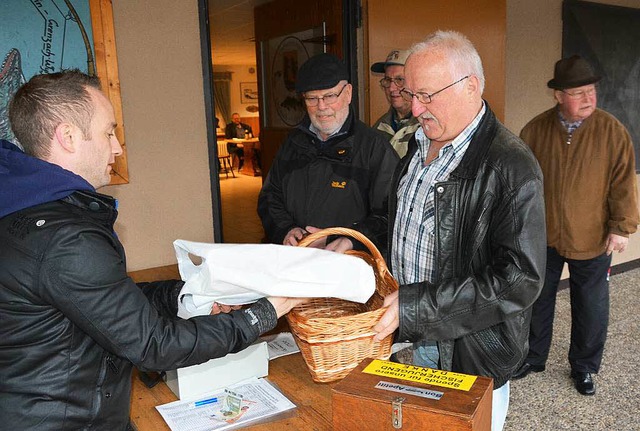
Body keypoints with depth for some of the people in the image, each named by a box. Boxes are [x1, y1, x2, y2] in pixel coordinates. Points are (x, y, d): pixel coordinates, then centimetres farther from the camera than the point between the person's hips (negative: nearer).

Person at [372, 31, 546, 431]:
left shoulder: (513, 166, -23)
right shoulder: (420, 143, 4)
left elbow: (519, 279, -27)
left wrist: (414, 307, -29)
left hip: (473, 353, -7)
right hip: (419, 337, 7)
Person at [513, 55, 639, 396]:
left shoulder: (612, 131, -9)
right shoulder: (536, 130, -4)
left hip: (592, 240, -1)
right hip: (542, 237, 2)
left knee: (591, 308, 11)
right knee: (537, 300, 16)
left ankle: (584, 368, 33)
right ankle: (533, 358, 36)